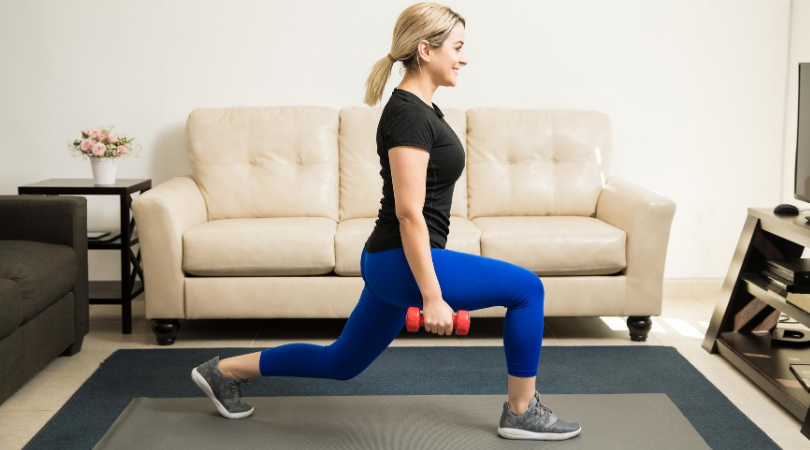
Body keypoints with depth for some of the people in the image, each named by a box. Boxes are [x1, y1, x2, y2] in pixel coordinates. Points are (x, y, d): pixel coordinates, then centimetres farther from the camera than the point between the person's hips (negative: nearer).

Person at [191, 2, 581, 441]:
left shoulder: (420, 108, 12)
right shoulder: (408, 114, -18)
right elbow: (409, 214, -22)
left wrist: (436, 280, 25)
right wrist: (432, 297, -21)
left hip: (393, 263, 10)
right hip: (402, 261, -10)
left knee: (341, 362, 19)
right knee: (527, 288, -6)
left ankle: (224, 371, 29)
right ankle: (521, 413, 7)